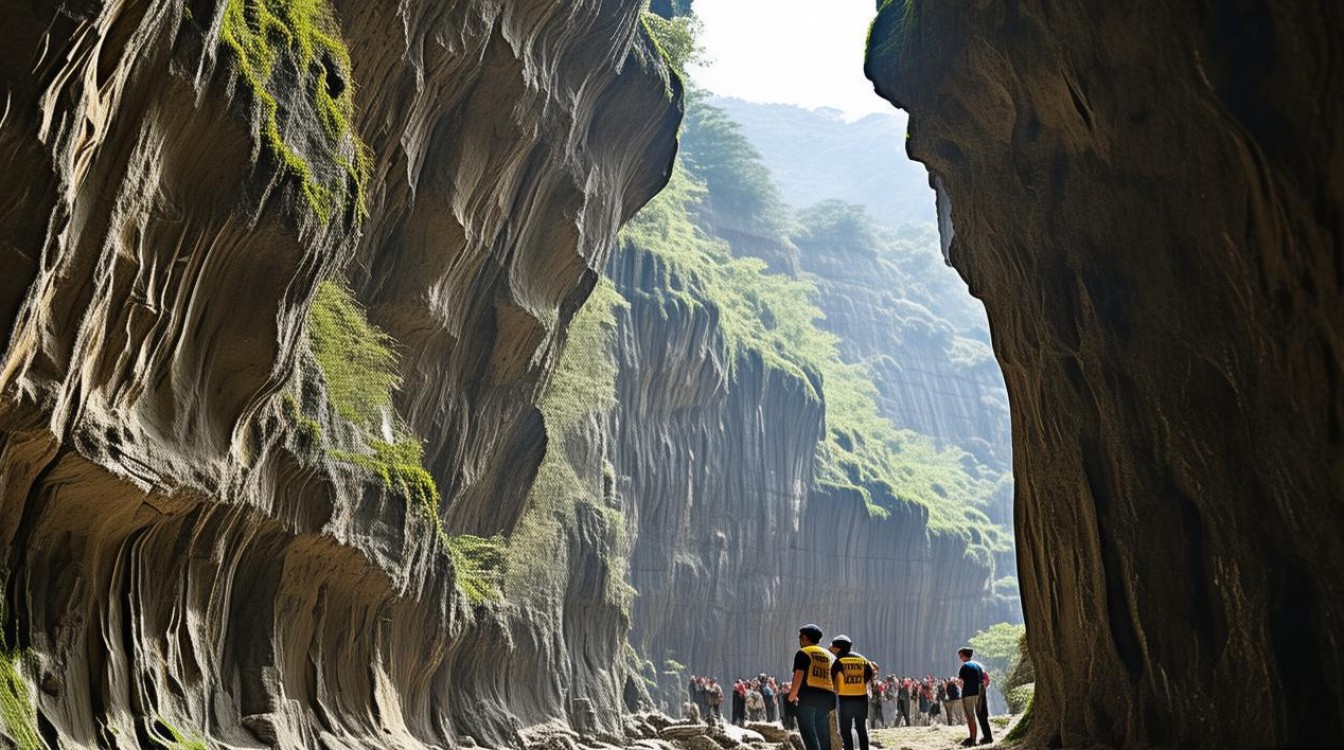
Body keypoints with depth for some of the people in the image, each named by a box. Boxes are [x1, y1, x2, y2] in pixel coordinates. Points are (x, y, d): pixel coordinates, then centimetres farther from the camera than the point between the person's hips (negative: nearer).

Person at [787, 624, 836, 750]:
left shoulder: (803, 653, 1)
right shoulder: (829, 655, 20)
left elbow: (798, 677, -9)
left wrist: (792, 696, 0)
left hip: (807, 697, -6)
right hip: (826, 698, 6)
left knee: (808, 733, -8)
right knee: (823, 735, 12)